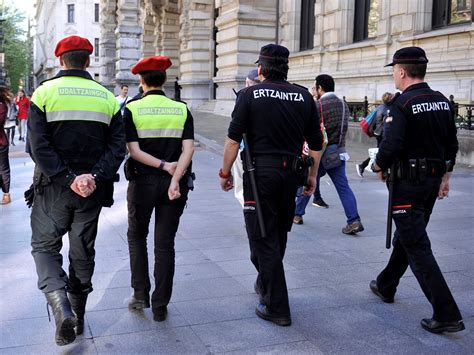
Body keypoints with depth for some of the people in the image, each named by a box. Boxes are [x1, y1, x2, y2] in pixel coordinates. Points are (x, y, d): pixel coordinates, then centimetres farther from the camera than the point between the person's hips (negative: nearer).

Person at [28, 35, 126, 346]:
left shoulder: (44, 93, -4)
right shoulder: (107, 97, 4)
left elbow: (38, 146, -14)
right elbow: (117, 146, -6)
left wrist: (68, 179, -16)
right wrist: (94, 176, -14)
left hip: (53, 187, -2)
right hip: (93, 190, 3)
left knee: (45, 246, 11)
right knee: (83, 252, 15)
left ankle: (61, 305, -12)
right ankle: (78, 317, 25)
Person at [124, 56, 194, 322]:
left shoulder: (132, 109, -3)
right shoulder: (182, 109, 2)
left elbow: (134, 150, -12)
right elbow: (188, 148, -10)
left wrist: (163, 166, -11)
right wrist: (175, 180, -16)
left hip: (143, 182, -1)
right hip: (174, 183, 2)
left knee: (137, 236, 19)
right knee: (165, 243, 8)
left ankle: (141, 295, 17)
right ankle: (160, 306, 13)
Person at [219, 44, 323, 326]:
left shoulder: (250, 94, -3)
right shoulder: (304, 96, 7)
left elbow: (234, 139, -8)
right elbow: (316, 142, 8)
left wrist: (226, 171, 2)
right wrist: (312, 175, 18)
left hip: (260, 172, -4)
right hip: (292, 172, 5)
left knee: (263, 237, 2)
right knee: (278, 234, 20)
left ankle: (277, 307, 4)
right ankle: (265, 284, 40)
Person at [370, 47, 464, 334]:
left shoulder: (403, 104, -17)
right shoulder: (443, 102, 7)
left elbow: (392, 146, -23)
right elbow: (452, 144, 12)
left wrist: (379, 168, -5)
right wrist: (446, 175, 20)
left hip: (408, 183, -8)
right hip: (433, 180, 9)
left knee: (417, 247, -4)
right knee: (406, 236, 21)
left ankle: (447, 314, -5)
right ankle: (386, 286, 39)